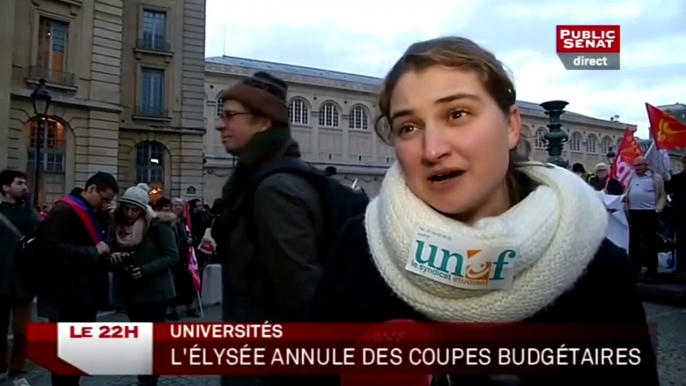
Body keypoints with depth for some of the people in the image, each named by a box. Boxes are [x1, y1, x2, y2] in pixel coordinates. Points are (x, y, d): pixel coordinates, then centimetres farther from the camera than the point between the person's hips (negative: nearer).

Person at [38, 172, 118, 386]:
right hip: (66, 297, -10)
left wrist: (105, 254, 7)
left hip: (83, 296, 10)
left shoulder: (88, 213, 15)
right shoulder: (63, 211, -15)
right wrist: (94, 252, -21)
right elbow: (54, 249, -27)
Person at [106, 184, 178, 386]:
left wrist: (145, 270, -23)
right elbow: (110, 255, 6)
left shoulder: (157, 224, -12)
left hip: (156, 290, -5)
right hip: (130, 291, 6)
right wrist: (113, 258, -18)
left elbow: (172, 255, -14)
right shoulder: (116, 226, 3)